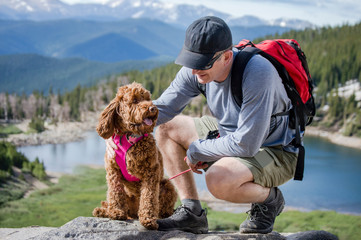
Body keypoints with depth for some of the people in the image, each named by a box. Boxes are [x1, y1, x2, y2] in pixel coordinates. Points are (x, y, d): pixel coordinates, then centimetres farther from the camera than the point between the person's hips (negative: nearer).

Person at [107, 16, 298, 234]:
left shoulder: (257, 74, -33)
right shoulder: (197, 70, -11)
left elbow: (245, 144, -32)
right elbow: (163, 108, -2)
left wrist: (196, 151, -19)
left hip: (277, 152, -8)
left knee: (218, 179, -36)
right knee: (167, 128, 3)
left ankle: (269, 197, -2)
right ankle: (192, 213, 3)